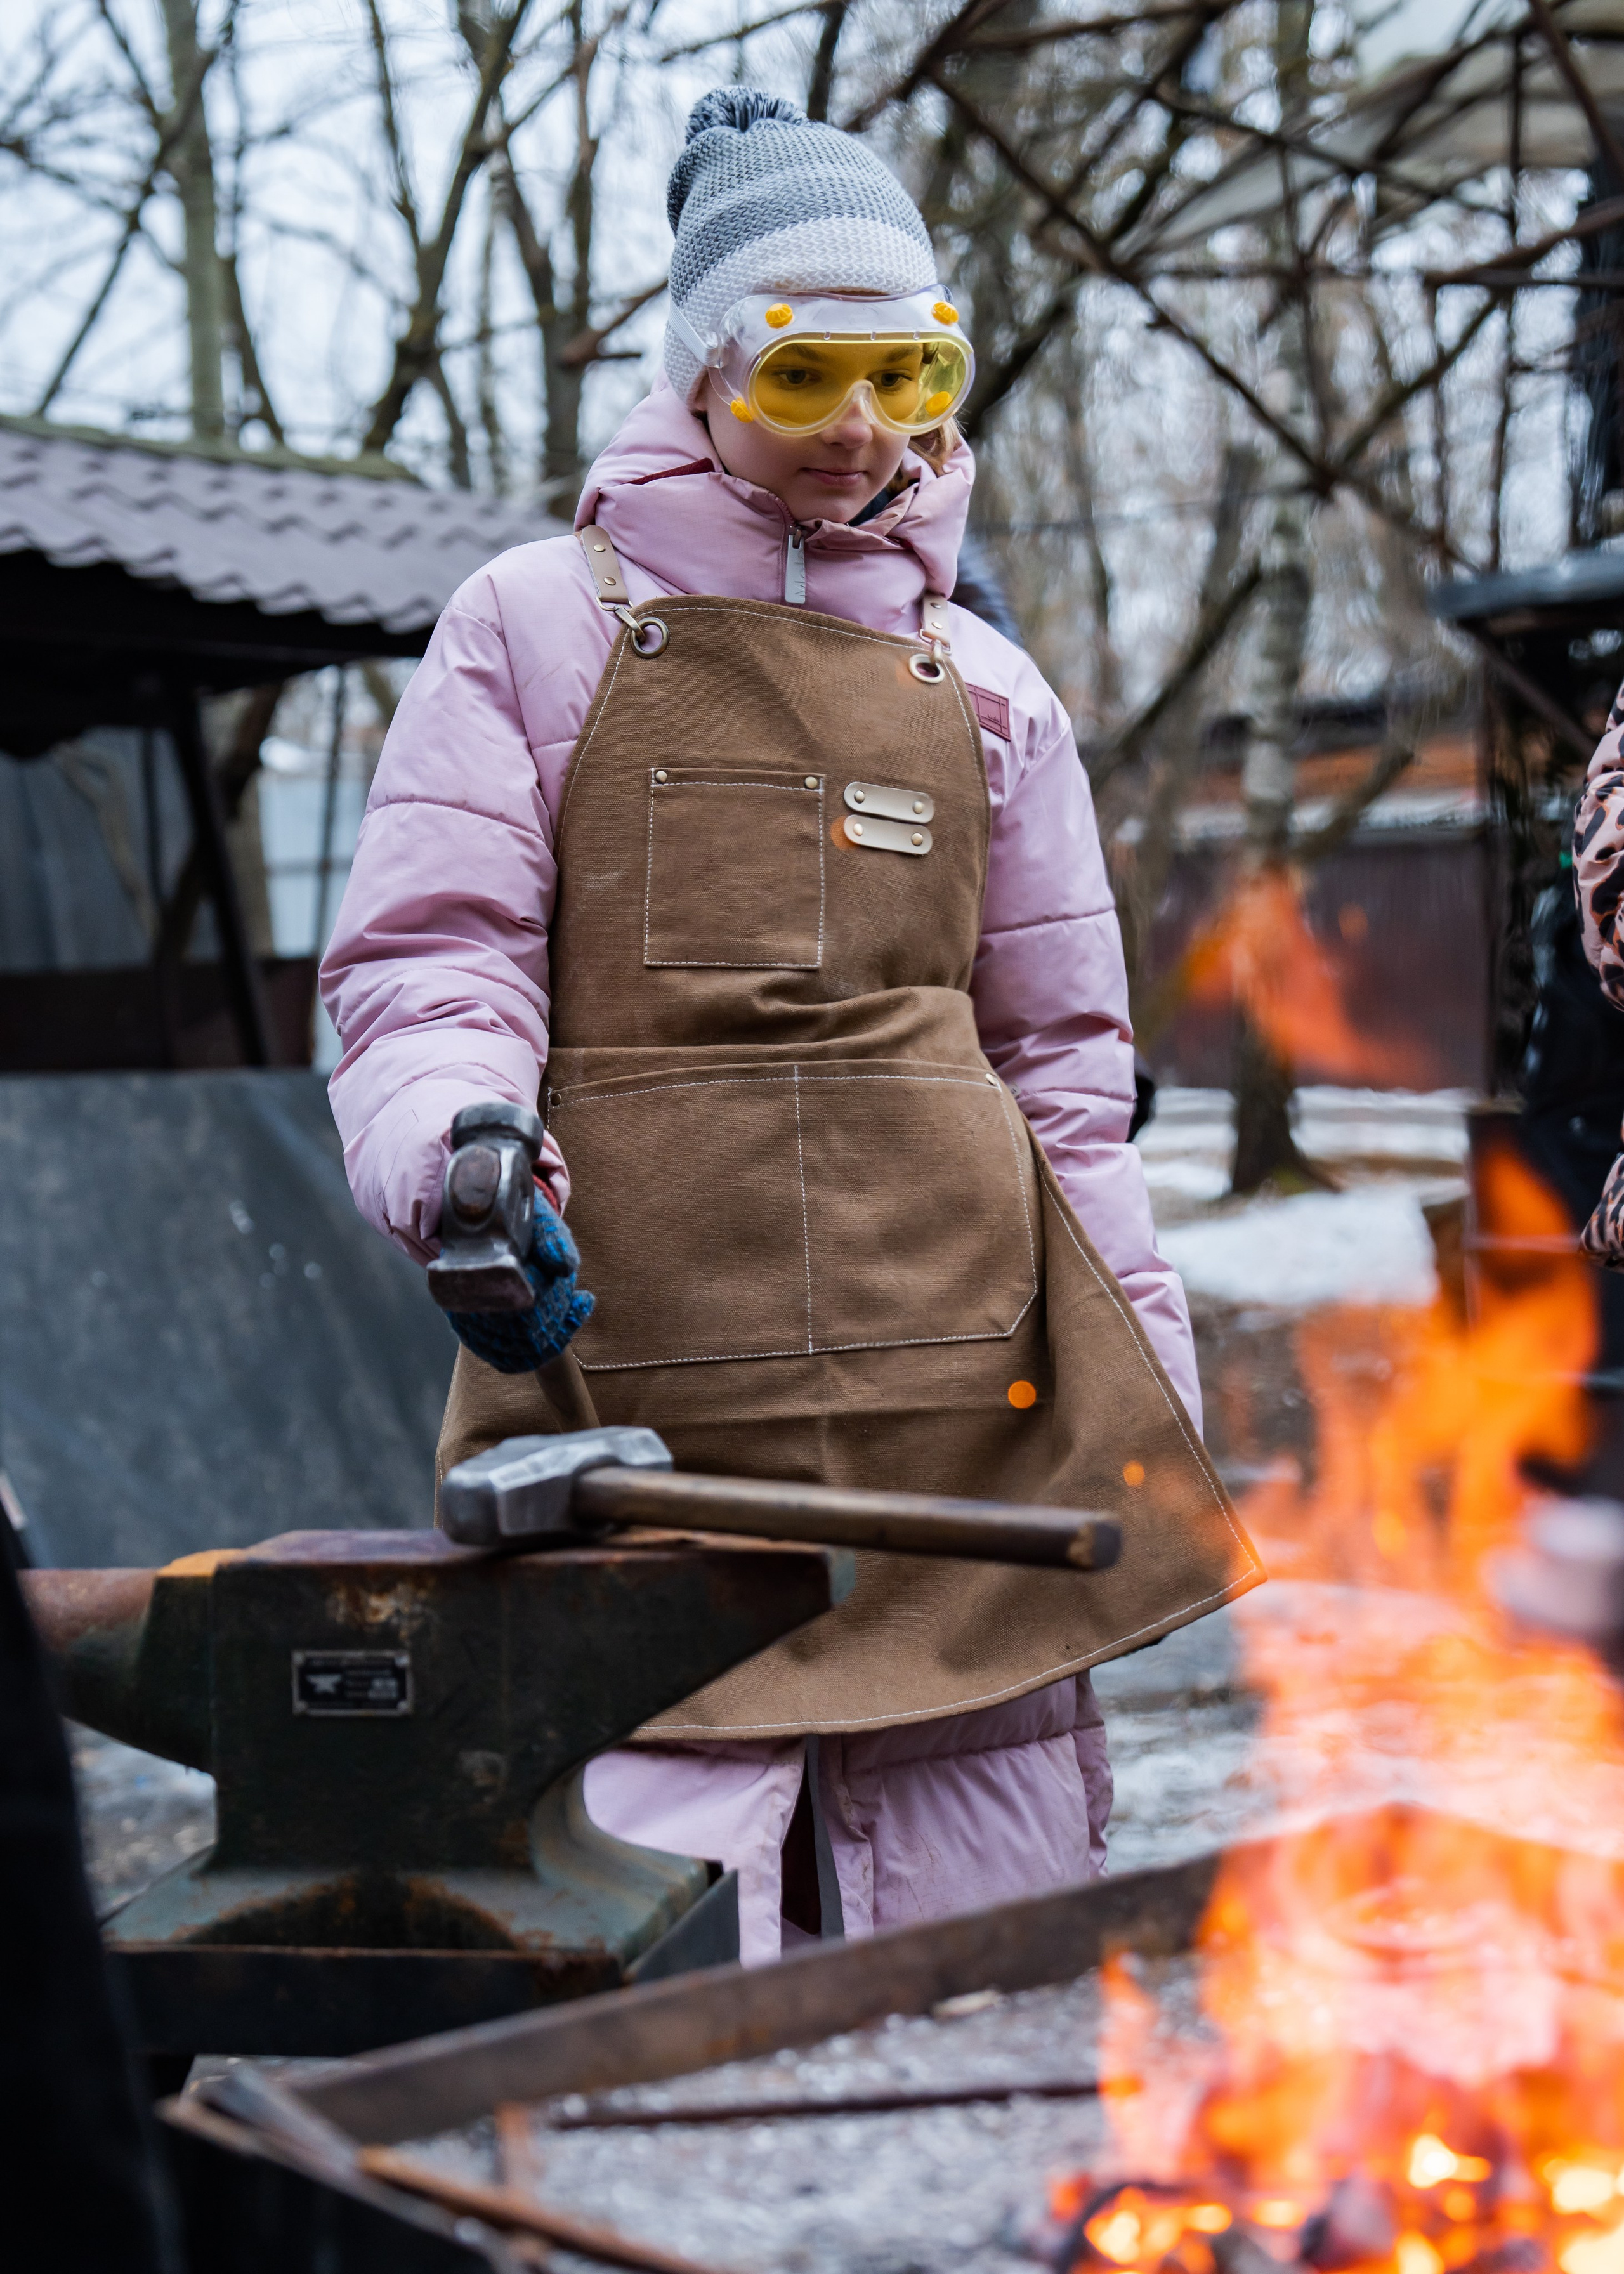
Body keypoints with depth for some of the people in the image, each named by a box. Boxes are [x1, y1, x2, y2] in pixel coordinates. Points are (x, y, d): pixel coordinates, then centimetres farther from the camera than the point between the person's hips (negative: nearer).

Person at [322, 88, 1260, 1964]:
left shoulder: (985, 689, 20)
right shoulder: (536, 627, 10)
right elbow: (427, 971, 4)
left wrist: (1157, 1420, 16)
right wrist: (450, 1166, -19)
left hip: (963, 1403, 3)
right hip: (629, 1373, -3)